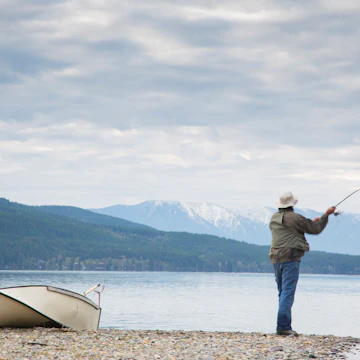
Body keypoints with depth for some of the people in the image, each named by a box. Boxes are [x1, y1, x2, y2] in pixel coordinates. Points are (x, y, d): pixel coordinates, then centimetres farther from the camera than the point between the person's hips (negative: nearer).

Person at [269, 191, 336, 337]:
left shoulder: (274, 218, 14)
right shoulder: (295, 218, -8)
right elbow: (316, 229, -1)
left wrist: (310, 222, 33)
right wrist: (327, 214, 14)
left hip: (276, 259, 7)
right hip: (291, 258, -7)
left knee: (283, 293, 14)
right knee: (288, 293, -11)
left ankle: (285, 326, 14)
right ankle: (283, 327, -18)